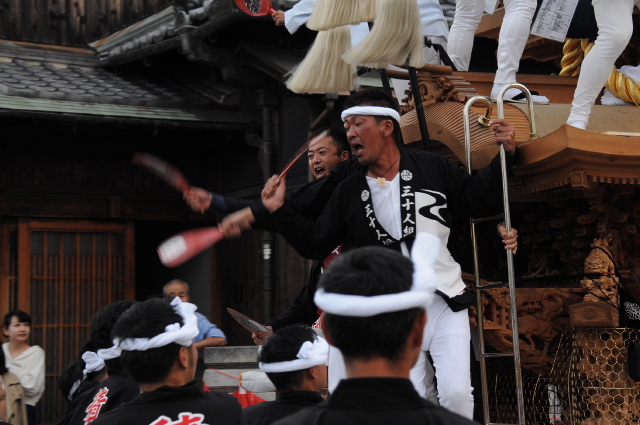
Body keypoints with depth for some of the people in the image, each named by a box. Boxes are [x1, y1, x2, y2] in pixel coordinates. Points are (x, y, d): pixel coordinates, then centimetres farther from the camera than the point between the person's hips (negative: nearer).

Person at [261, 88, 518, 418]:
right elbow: (315, 245, 8)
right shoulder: (349, 192, 5)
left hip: (446, 306, -1)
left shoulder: (433, 168, -1)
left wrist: (505, 155, -1)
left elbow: (477, 200, 9)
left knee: (456, 394, -11)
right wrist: (280, 211, -3)